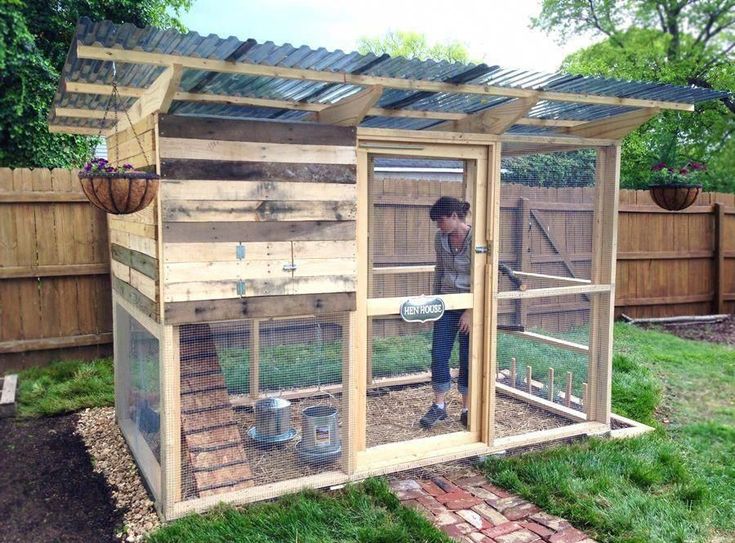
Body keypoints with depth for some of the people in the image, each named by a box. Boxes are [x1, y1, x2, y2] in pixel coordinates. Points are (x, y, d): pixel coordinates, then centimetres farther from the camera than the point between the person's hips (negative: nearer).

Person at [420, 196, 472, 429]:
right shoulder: (440, 238, 1)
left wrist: (471, 311, -16)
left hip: (471, 306, -5)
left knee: (468, 358, 4)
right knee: (439, 354, 2)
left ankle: (466, 409, 19)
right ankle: (439, 406, 16)